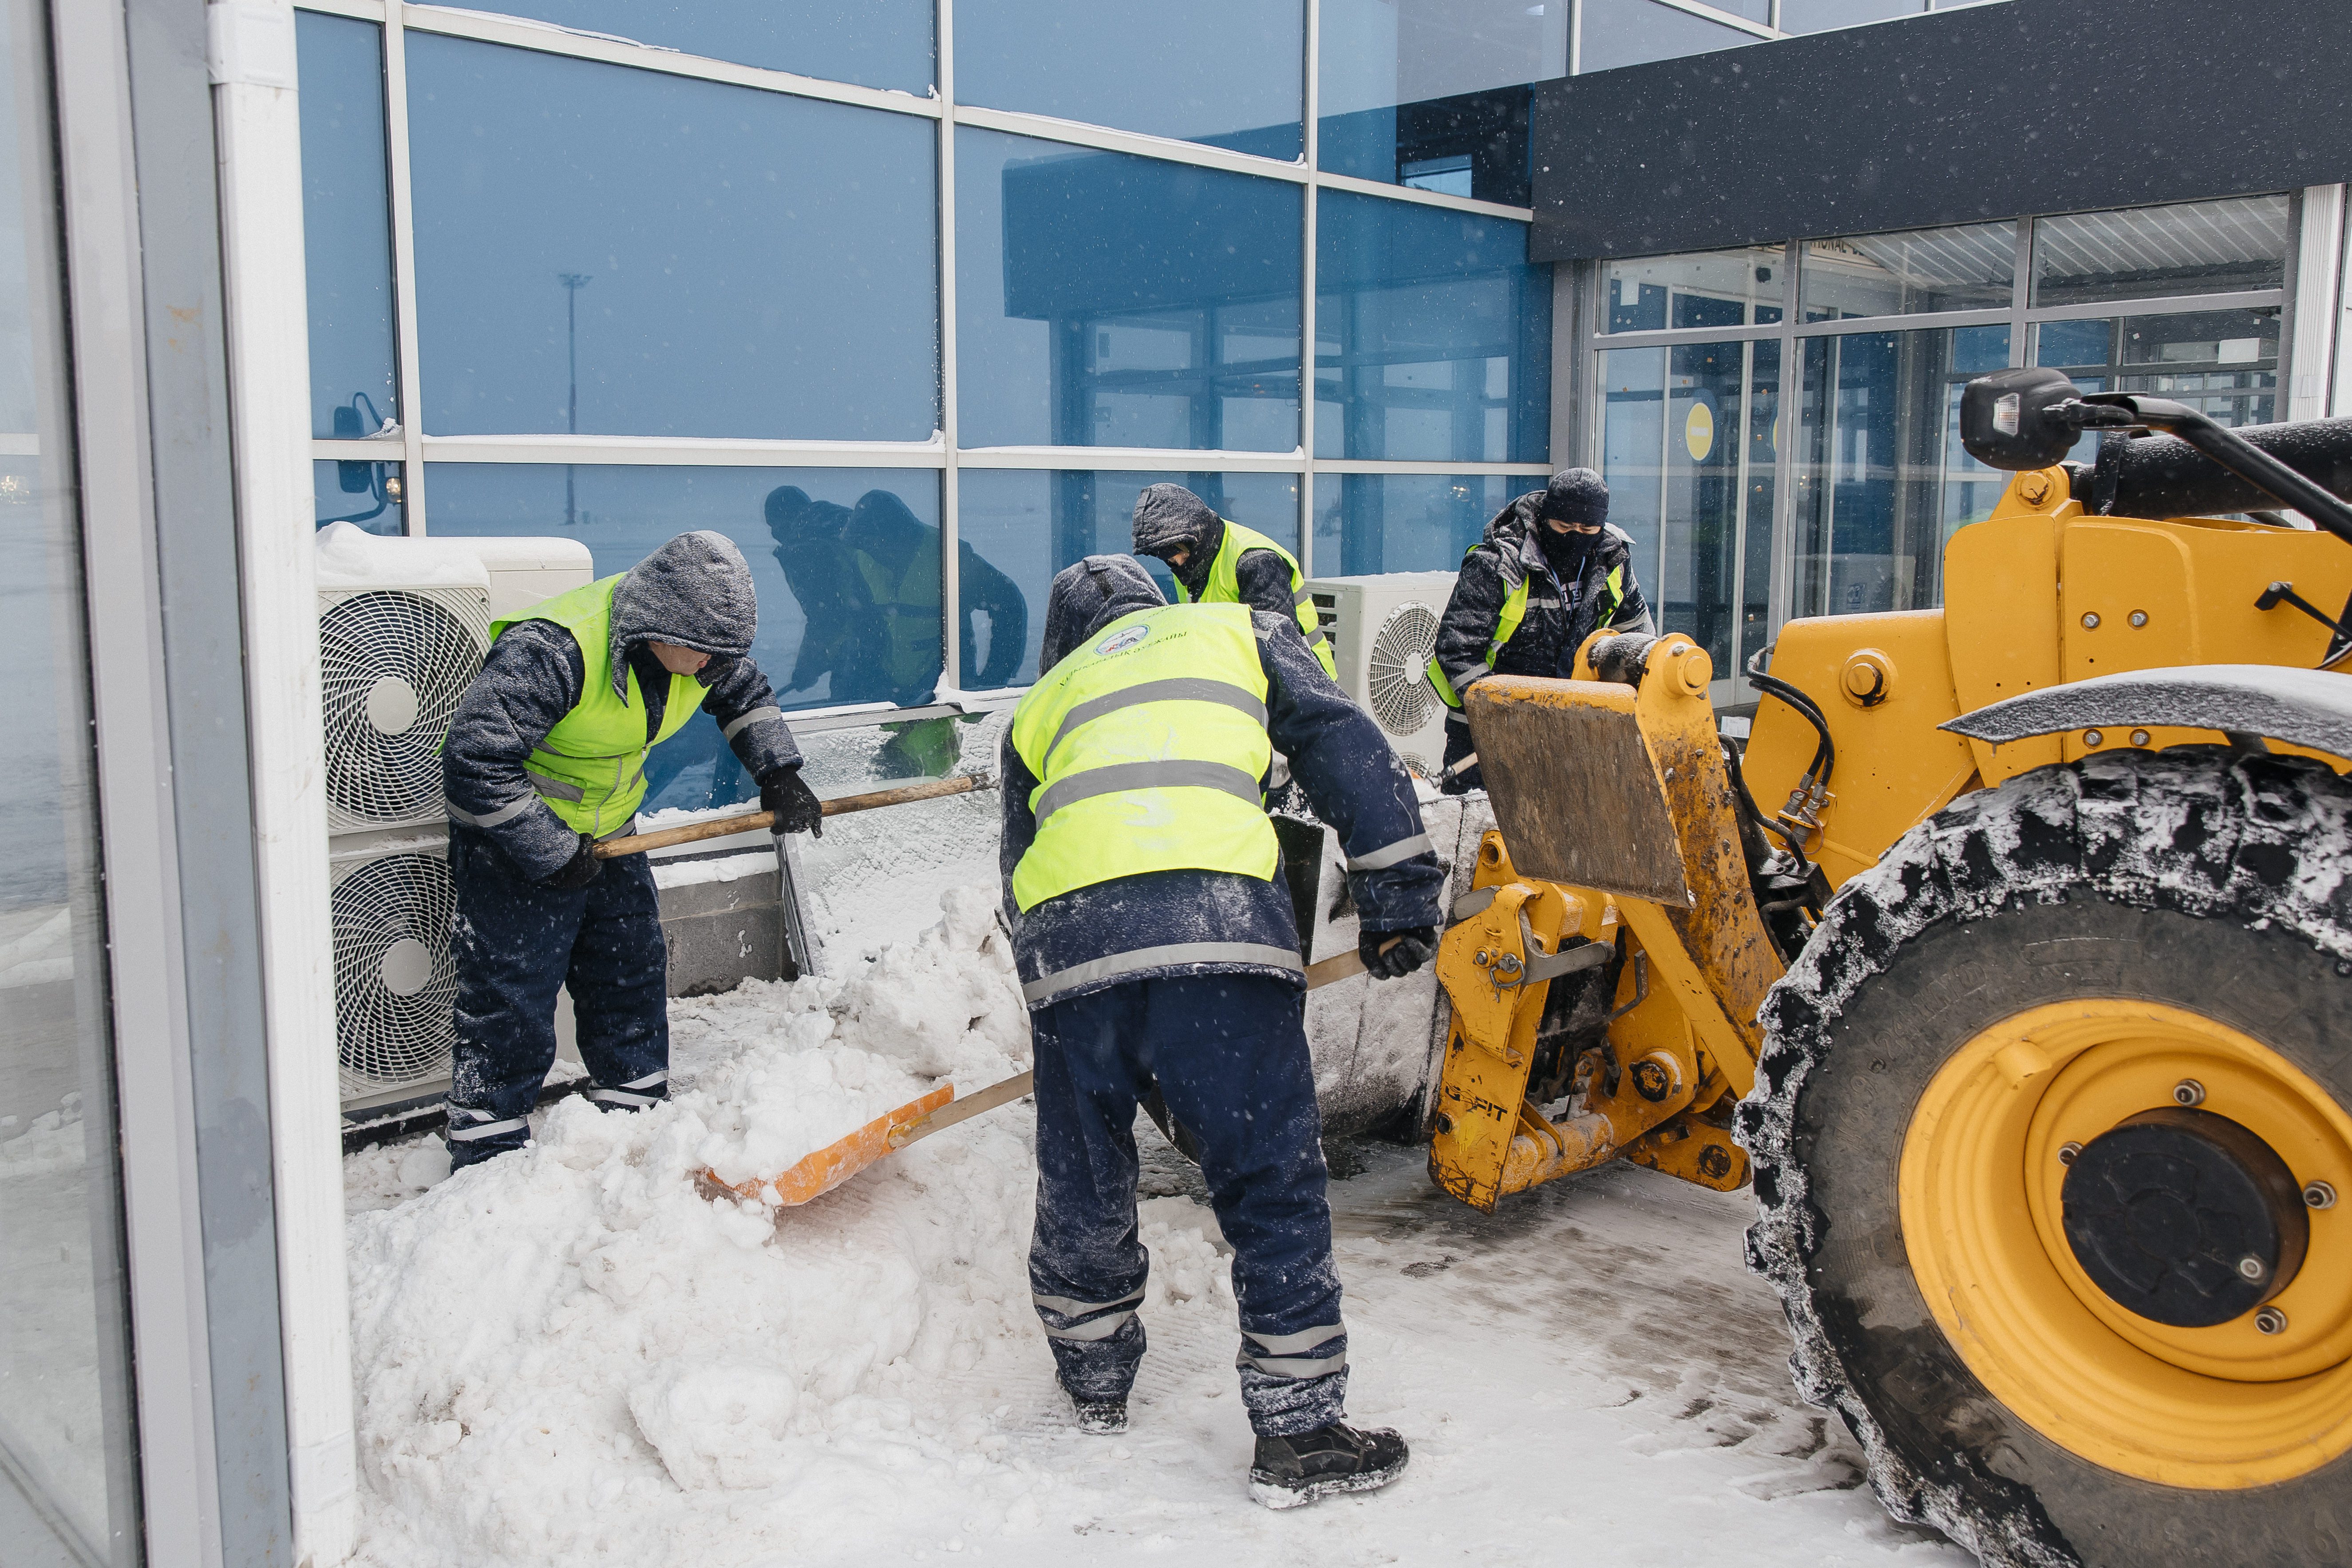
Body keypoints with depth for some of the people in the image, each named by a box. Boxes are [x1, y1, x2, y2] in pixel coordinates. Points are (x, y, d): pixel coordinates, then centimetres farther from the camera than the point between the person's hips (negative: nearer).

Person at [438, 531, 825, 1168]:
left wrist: (778, 771, -2)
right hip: (512, 837, -7)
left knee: (633, 974, 13)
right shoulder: (552, 650, -34)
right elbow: (477, 762, -33)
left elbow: (745, 693, 12)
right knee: (511, 1002, -3)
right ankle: (486, 1157, 10)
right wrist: (553, 854, -27)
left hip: (606, 832, 7)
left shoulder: (697, 637, -10)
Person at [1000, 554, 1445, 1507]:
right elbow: (1345, 751, 14)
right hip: (1215, 919, -3)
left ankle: (1094, 1387, 39)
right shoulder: (1240, 633, 28)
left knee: (1081, 1187, 20)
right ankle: (1298, 1435, 12)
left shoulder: (1039, 706, 34)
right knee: (1271, 1183, 7)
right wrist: (1397, 897, 13)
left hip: (1063, 937, 3)